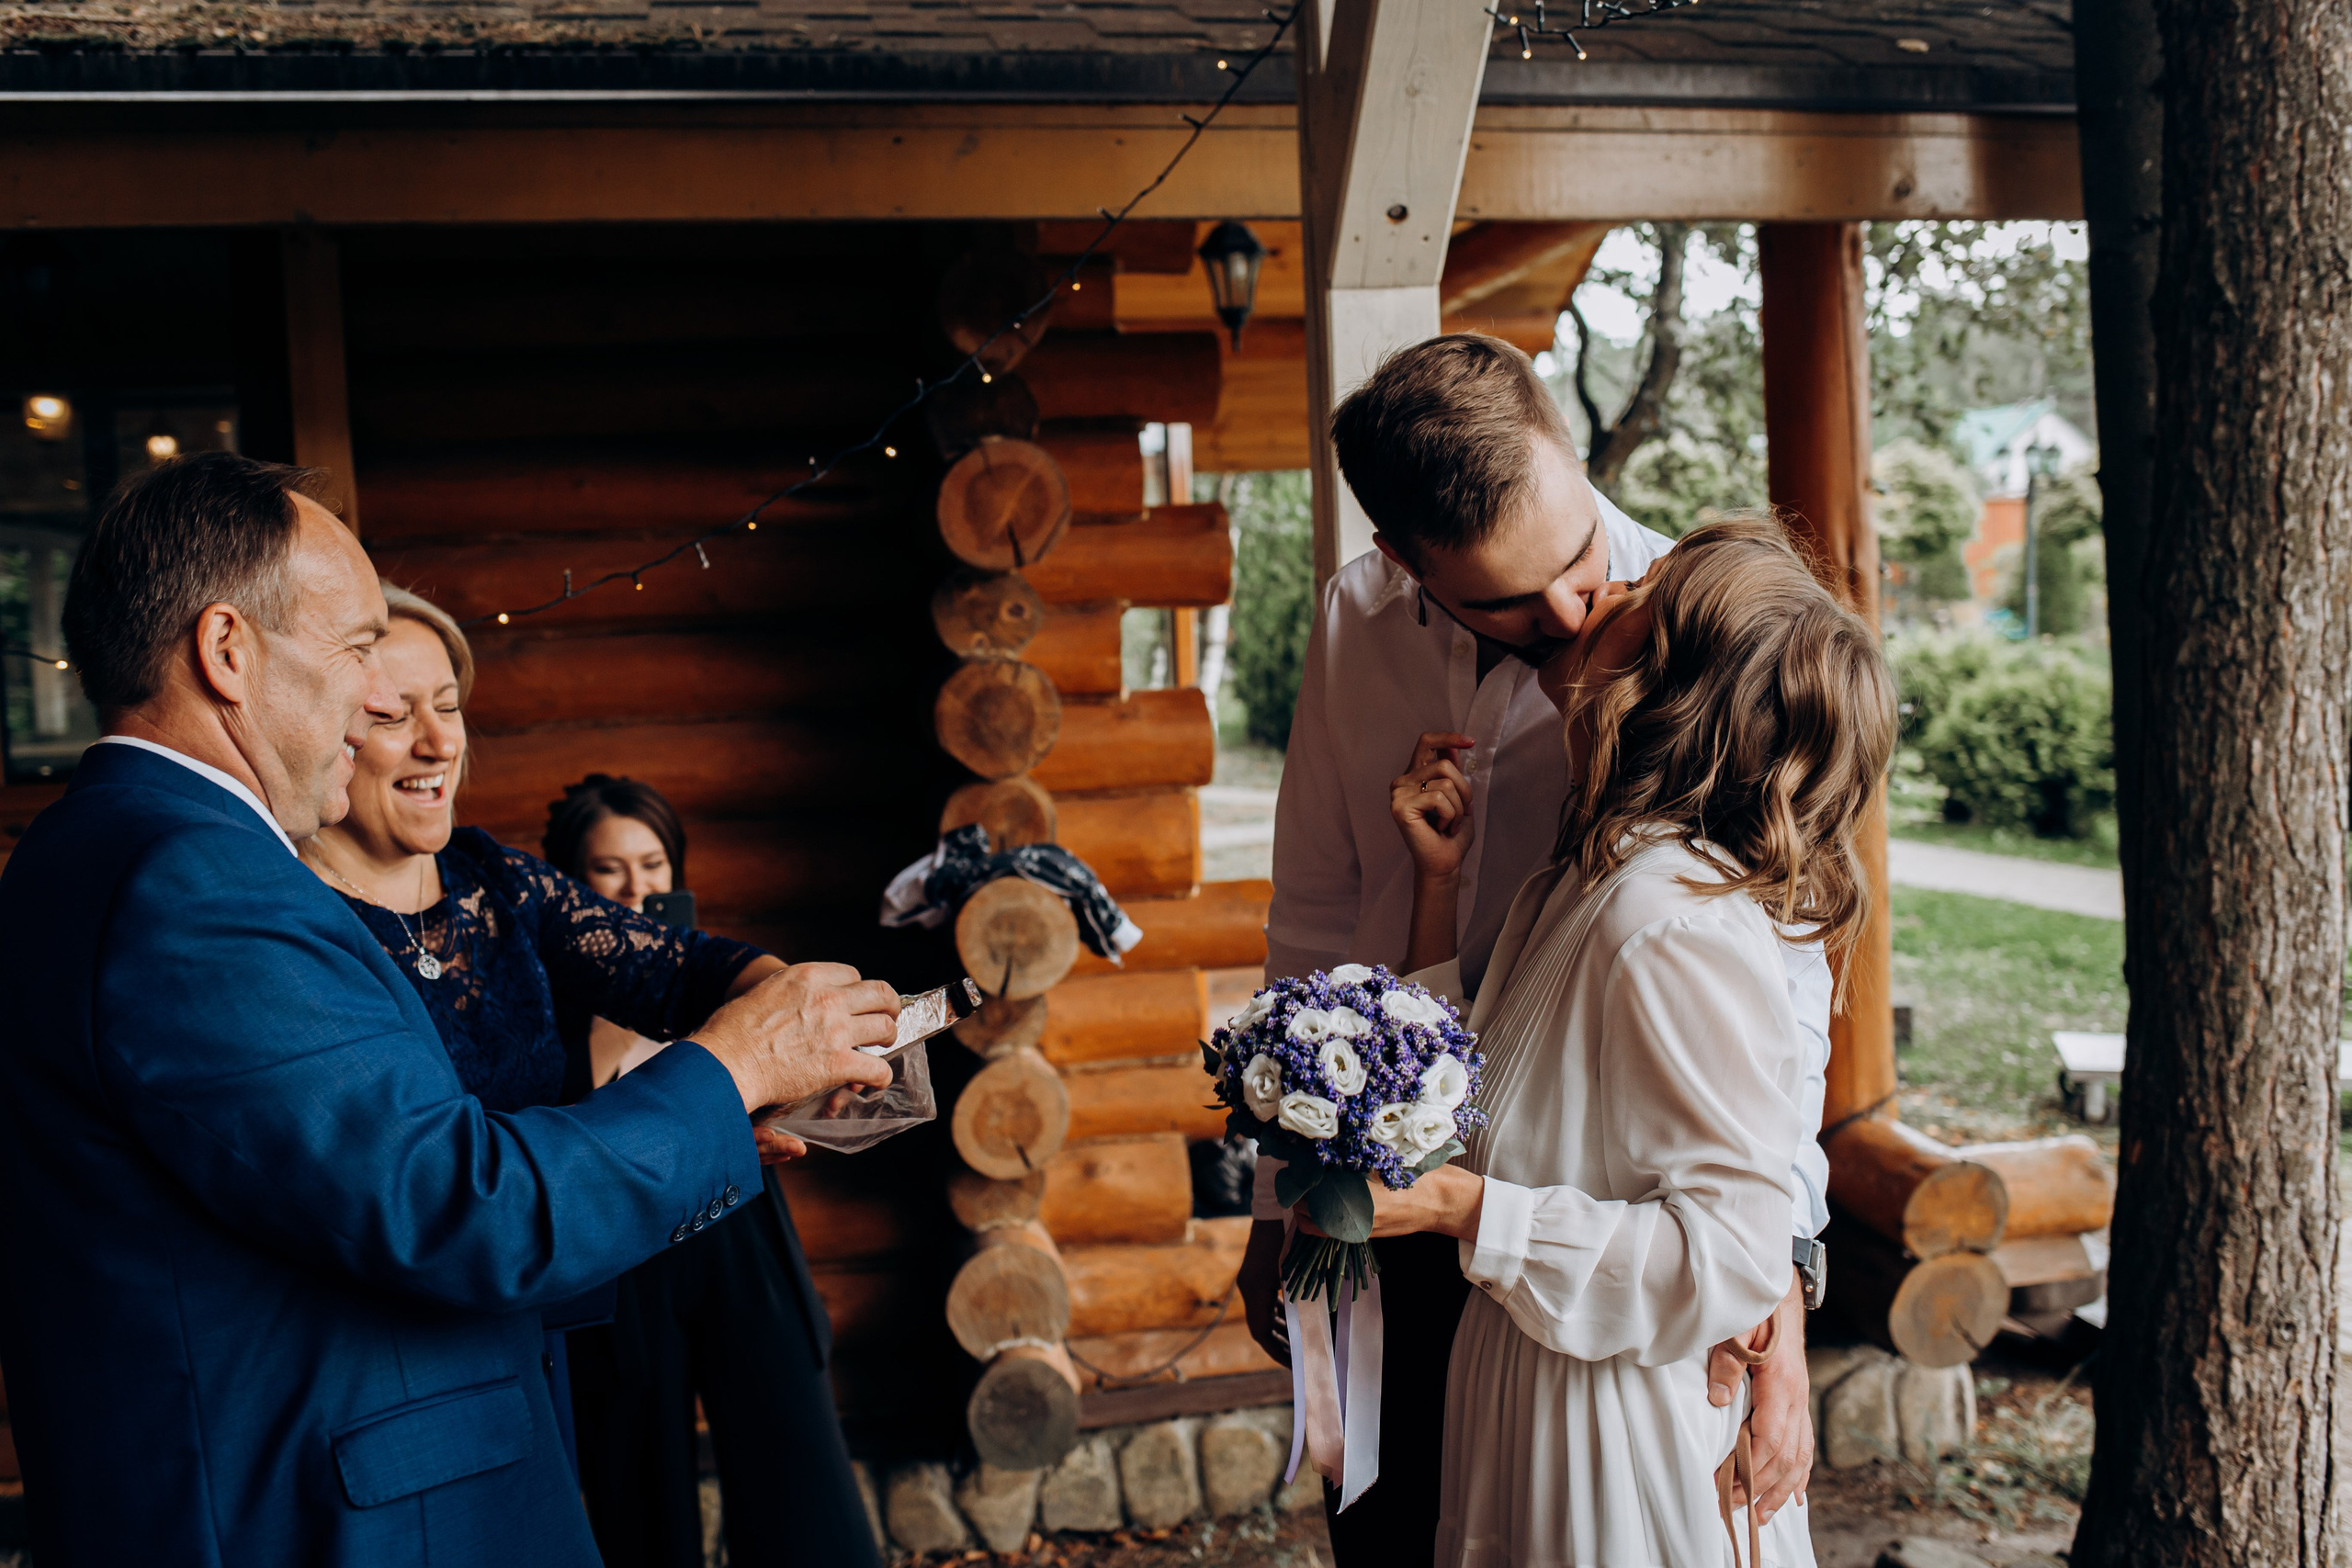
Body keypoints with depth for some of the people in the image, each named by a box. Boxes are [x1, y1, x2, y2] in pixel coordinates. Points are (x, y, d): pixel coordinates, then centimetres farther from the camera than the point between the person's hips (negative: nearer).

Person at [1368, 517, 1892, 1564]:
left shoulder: (1675, 927, -25)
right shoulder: (1579, 883, 3)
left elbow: (1733, 1251, -24)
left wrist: (1465, 1209, -26)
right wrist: (1440, 879, 5)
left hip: (1624, 1424, -8)